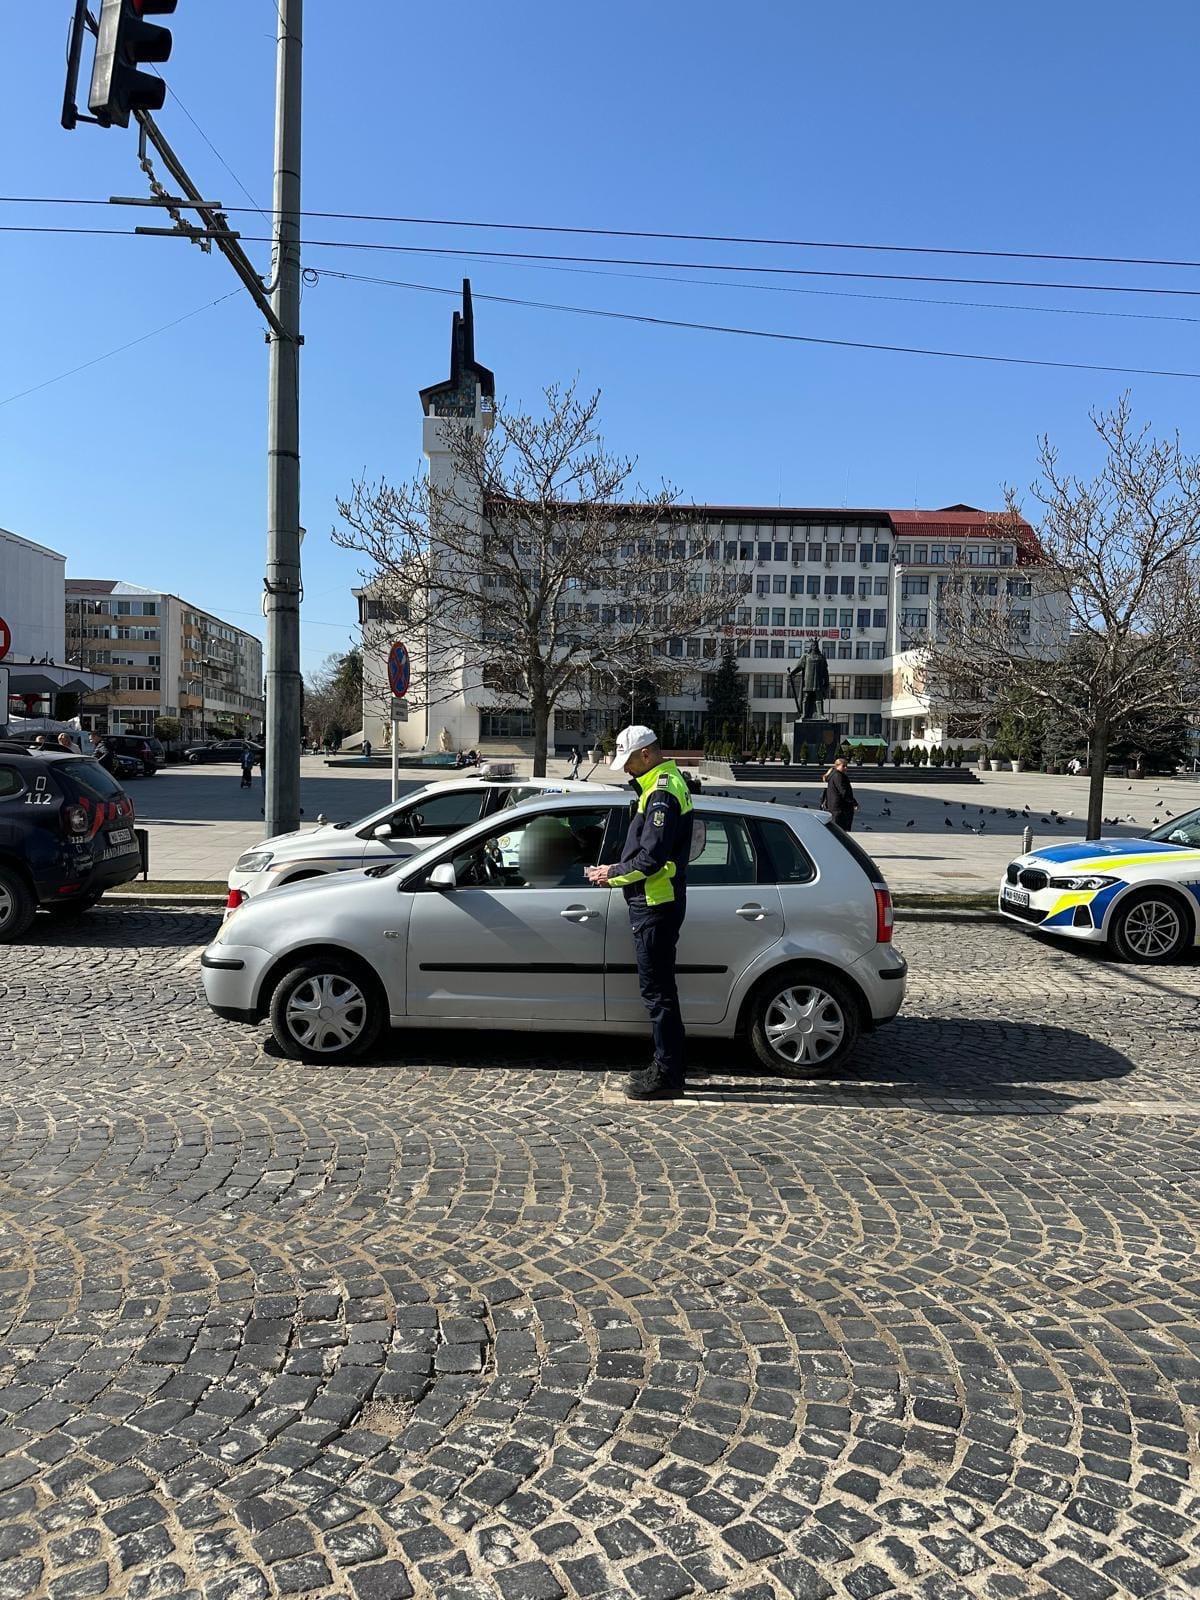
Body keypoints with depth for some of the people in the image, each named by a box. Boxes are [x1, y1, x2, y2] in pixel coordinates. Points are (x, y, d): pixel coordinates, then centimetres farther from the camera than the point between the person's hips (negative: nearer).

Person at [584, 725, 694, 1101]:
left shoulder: (662, 792, -18)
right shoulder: (668, 782, 16)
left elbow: (651, 857, -23)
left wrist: (614, 874, -10)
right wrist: (619, 871, 10)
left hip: (656, 907, -11)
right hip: (655, 903, 11)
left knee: (657, 990, -4)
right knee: (657, 988, 16)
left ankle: (668, 1076, 4)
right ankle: (665, 1067, 25)